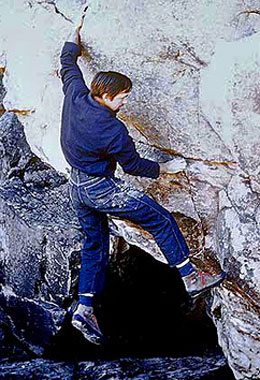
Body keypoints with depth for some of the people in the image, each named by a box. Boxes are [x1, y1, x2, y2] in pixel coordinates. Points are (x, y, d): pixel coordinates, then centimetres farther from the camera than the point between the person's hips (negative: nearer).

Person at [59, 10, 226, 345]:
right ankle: (190, 279, 7)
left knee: (94, 244, 17)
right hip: (102, 189, -9)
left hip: (76, 188, 9)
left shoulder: (75, 93, -8)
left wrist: (76, 32, 23)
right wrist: (166, 168, 1)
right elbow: (134, 166, -13)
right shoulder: (113, 130, -26)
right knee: (161, 220, 1)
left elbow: (68, 63, 11)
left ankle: (84, 308, 15)